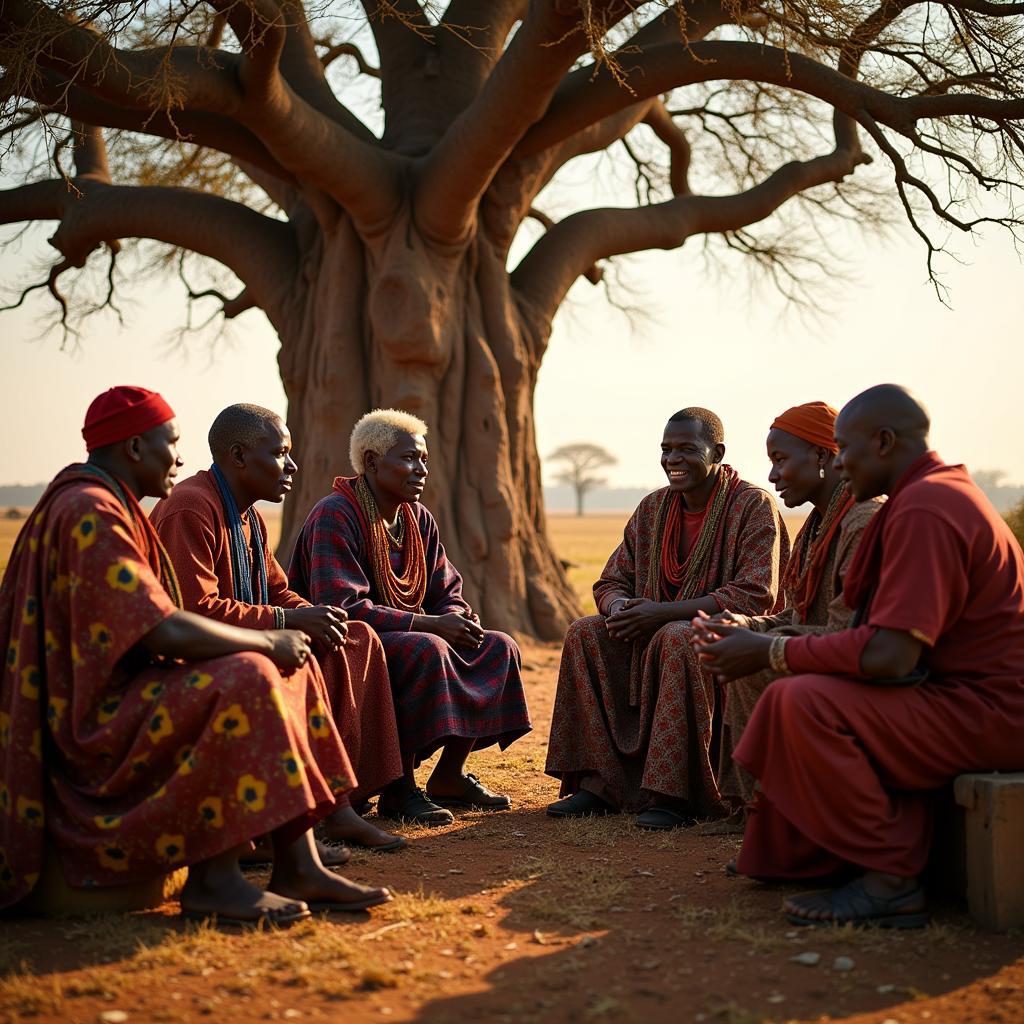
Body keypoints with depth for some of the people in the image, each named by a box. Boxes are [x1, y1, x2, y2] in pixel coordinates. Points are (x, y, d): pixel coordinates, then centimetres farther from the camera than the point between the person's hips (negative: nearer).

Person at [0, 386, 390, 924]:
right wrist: (268, 641, -14)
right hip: (92, 722, -11)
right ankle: (213, 879, -19)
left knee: (291, 671, 3)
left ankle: (298, 865, -5)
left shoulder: (99, 505, 16)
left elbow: (151, 631, 16)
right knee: (247, 678, -28)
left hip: (115, 694, 11)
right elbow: (164, 632, -28)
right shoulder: (90, 514, -19)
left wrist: (266, 642, 3)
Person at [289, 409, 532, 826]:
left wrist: (459, 619, -14)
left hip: (404, 639, 8)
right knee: (428, 650, -34)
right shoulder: (335, 516, -16)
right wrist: (430, 624, -26)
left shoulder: (418, 519, 9)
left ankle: (449, 775, 1)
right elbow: (340, 608, -25)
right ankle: (399, 790, -24)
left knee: (499, 648, -5)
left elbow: (447, 593, 12)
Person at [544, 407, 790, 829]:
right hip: (656, 633, 7)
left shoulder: (754, 505, -11)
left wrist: (663, 612, -27)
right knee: (584, 634, -12)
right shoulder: (653, 508, 8)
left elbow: (756, 596, -22)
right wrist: (619, 608, -17)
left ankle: (671, 794, -32)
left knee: (676, 638, -36)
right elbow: (610, 581, 11)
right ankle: (598, 784, -14)